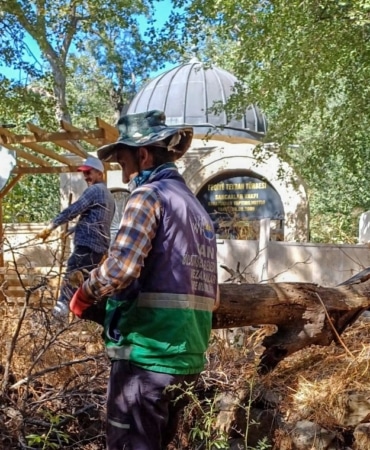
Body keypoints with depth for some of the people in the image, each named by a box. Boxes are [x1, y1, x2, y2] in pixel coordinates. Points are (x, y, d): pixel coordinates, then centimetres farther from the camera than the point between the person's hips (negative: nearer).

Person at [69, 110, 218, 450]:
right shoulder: (197, 207, 18)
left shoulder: (149, 194, -8)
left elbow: (121, 267, -23)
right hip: (186, 356, 9)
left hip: (147, 355, -9)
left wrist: (84, 298, -4)